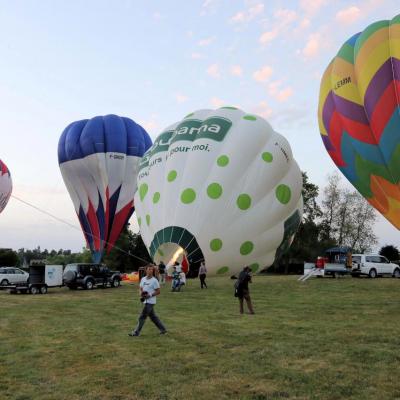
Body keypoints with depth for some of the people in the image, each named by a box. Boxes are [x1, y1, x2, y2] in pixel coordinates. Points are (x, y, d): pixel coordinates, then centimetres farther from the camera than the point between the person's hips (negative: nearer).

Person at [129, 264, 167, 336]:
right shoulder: (143, 279, 9)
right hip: (146, 301, 7)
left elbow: (158, 292, -9)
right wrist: (141, 294, -3)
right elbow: (141, 289, 18)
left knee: (142, 317, -4)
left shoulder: (154, 280, -11)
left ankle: (136, 332, 5)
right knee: (153, 317, 14)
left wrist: (150, 295, -19)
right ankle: (163, 329, 24)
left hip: (150, 301, -7)